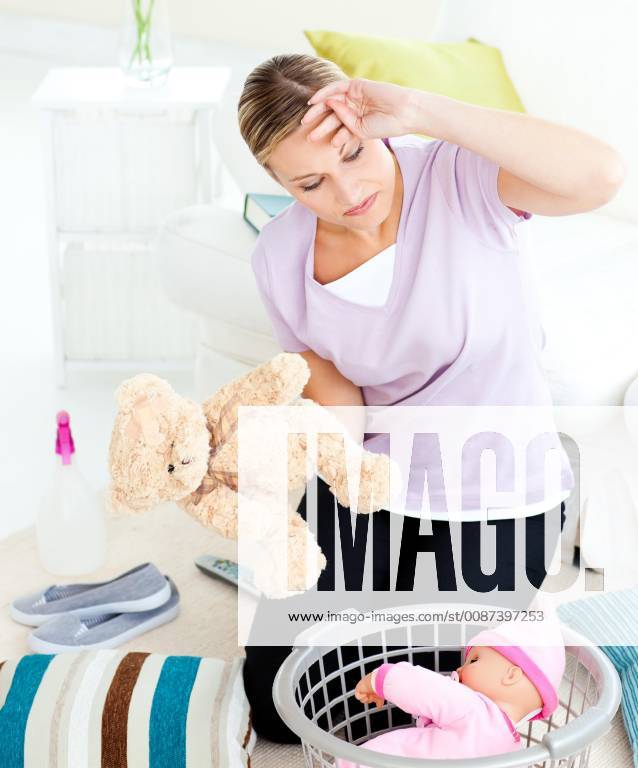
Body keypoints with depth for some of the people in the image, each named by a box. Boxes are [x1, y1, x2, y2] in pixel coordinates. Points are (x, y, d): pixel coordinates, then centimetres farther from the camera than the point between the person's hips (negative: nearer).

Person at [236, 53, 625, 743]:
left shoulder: (462, 178, -23)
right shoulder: (279, 258, -9)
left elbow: (601, 175, -42)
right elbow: (327, 378, 2)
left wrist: (417, 110, -42)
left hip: (491, 502, -4)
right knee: (274, 707, 10)